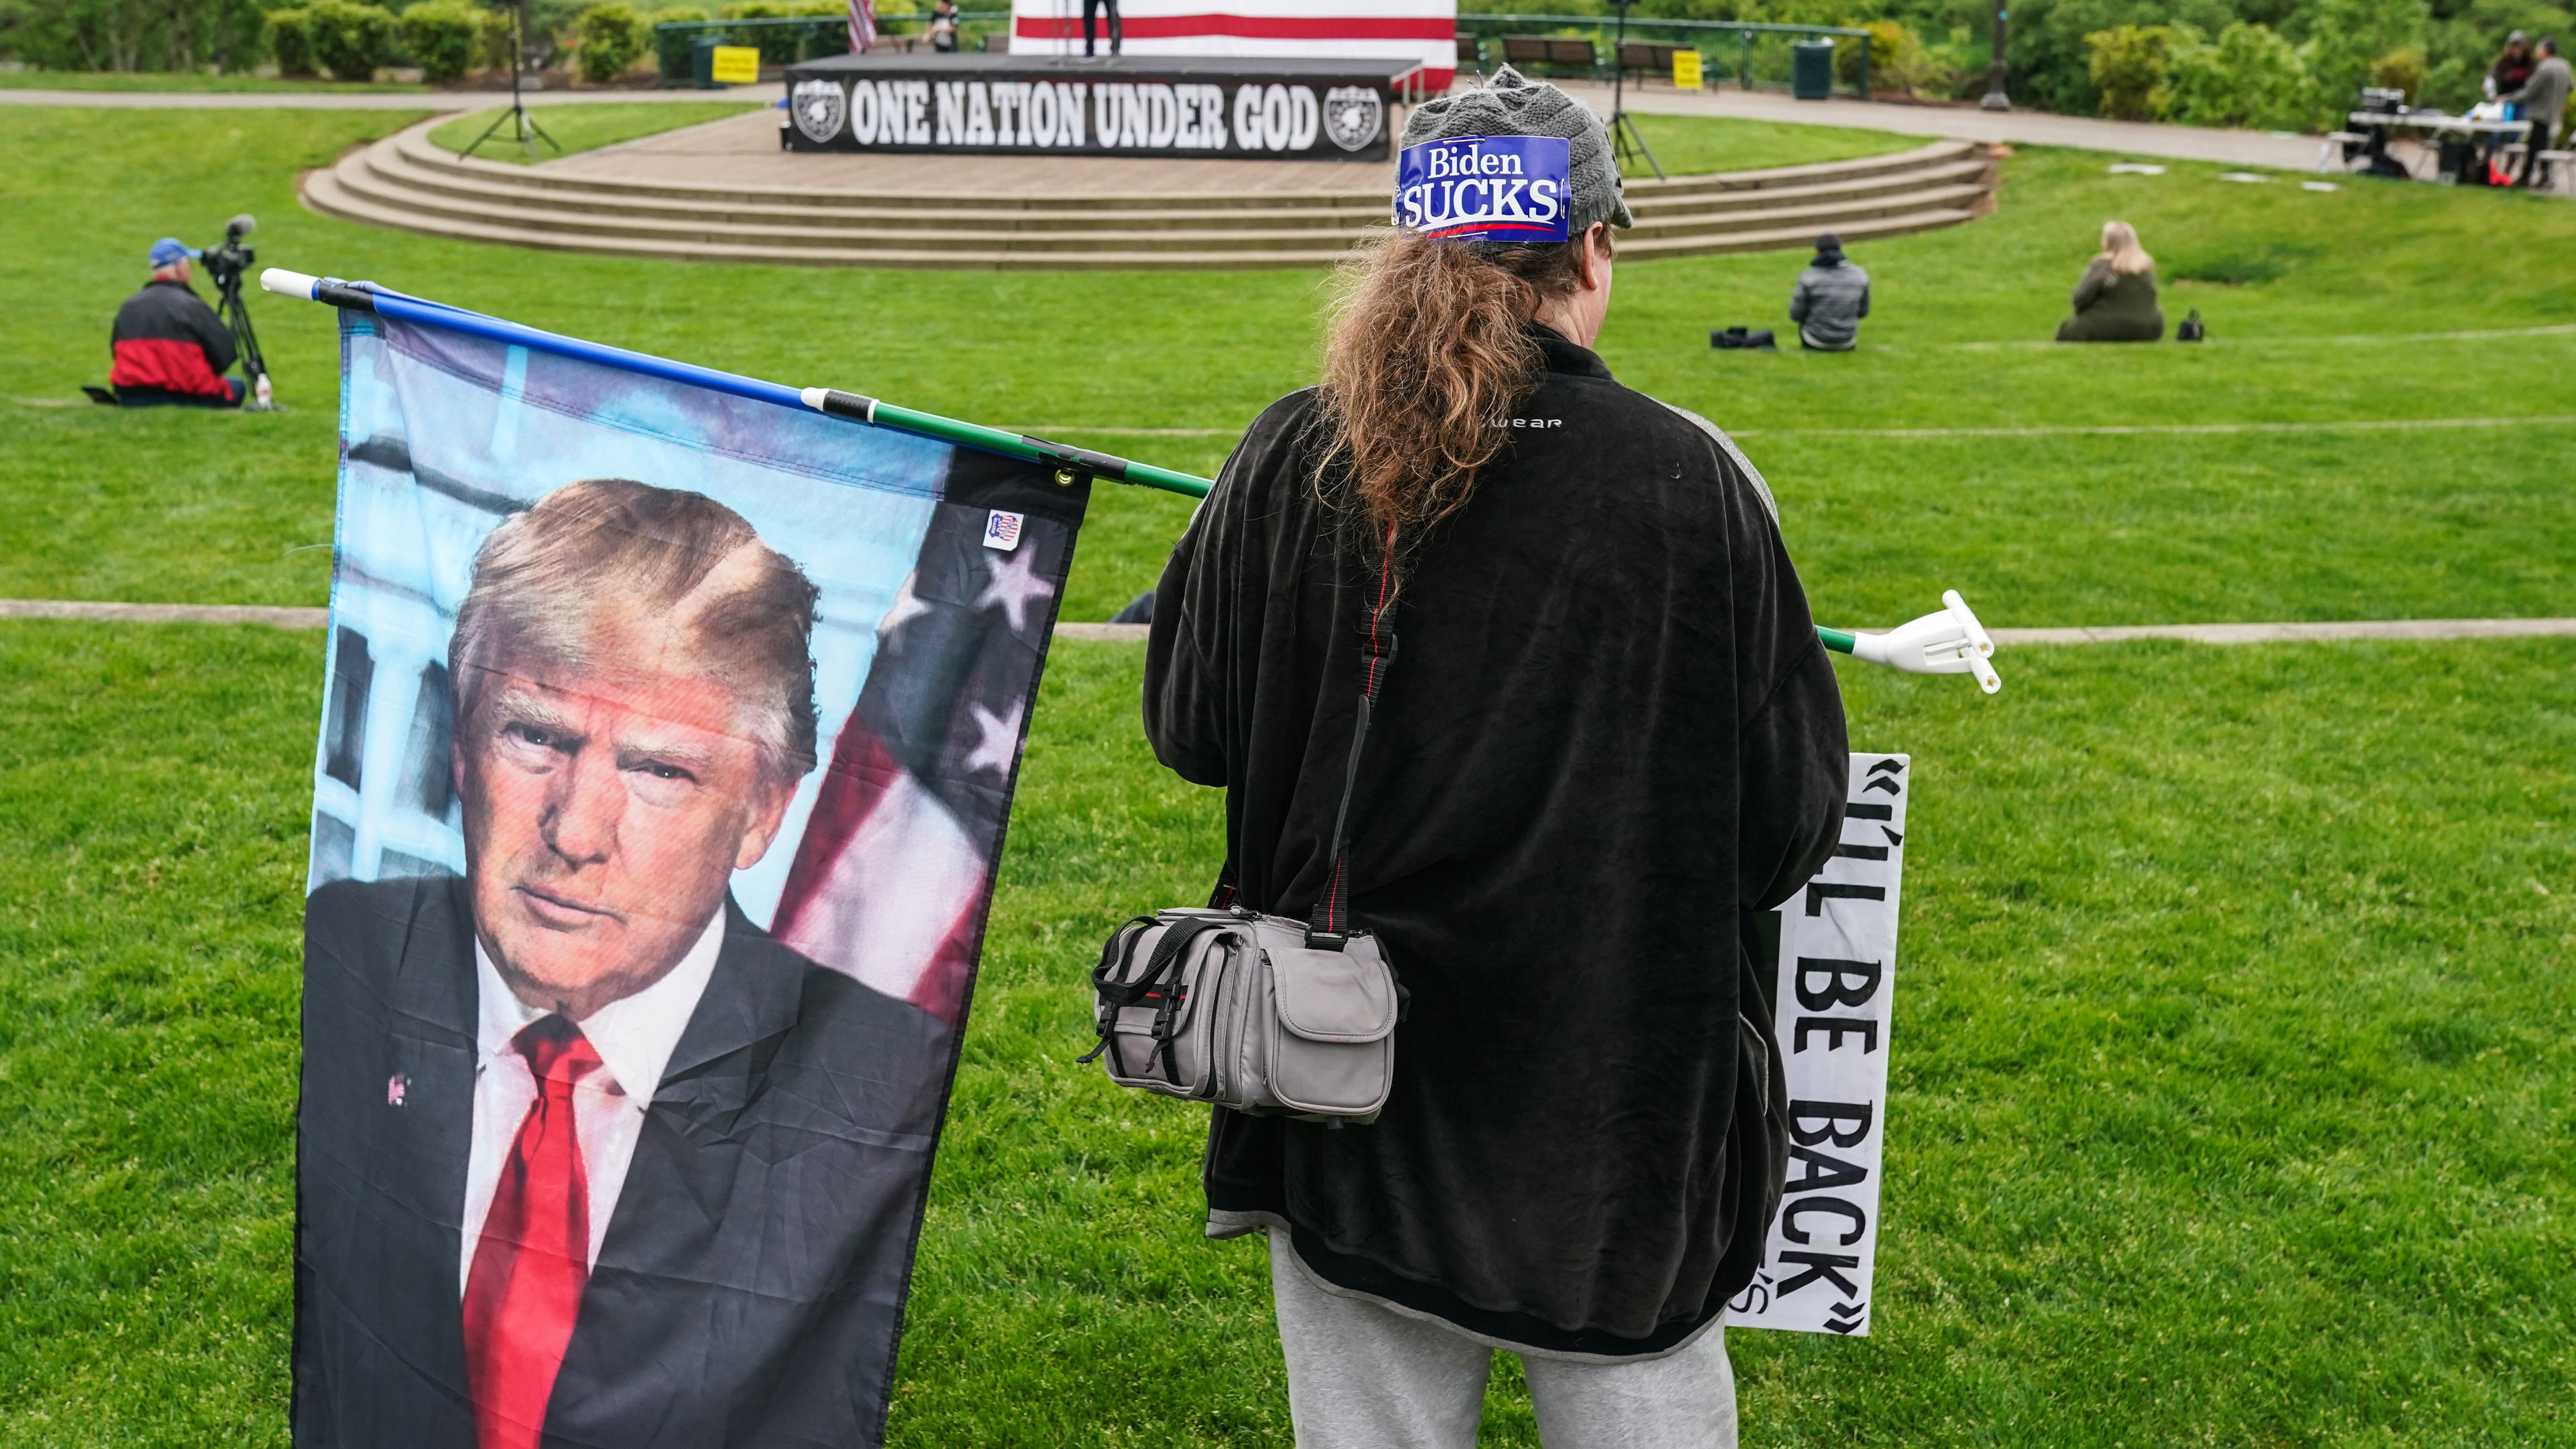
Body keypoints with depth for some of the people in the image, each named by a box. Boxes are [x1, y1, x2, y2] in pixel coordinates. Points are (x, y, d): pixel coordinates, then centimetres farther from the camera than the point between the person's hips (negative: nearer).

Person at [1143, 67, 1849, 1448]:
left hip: (1343, 1066, 2)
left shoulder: (1289, 463, -8)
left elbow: (1192, 730, 4)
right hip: (1621, 1078, -2)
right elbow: (1791, 814, -5)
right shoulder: (1689, 478, -12)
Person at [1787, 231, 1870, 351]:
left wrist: (1794, 301, 13)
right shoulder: (1860, 276, -7)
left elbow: (1796, 315, -9)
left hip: (1817, 342, -2)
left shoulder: (1809, 278, -16)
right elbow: (1863, 311, 5)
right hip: (1846, 344, 2)